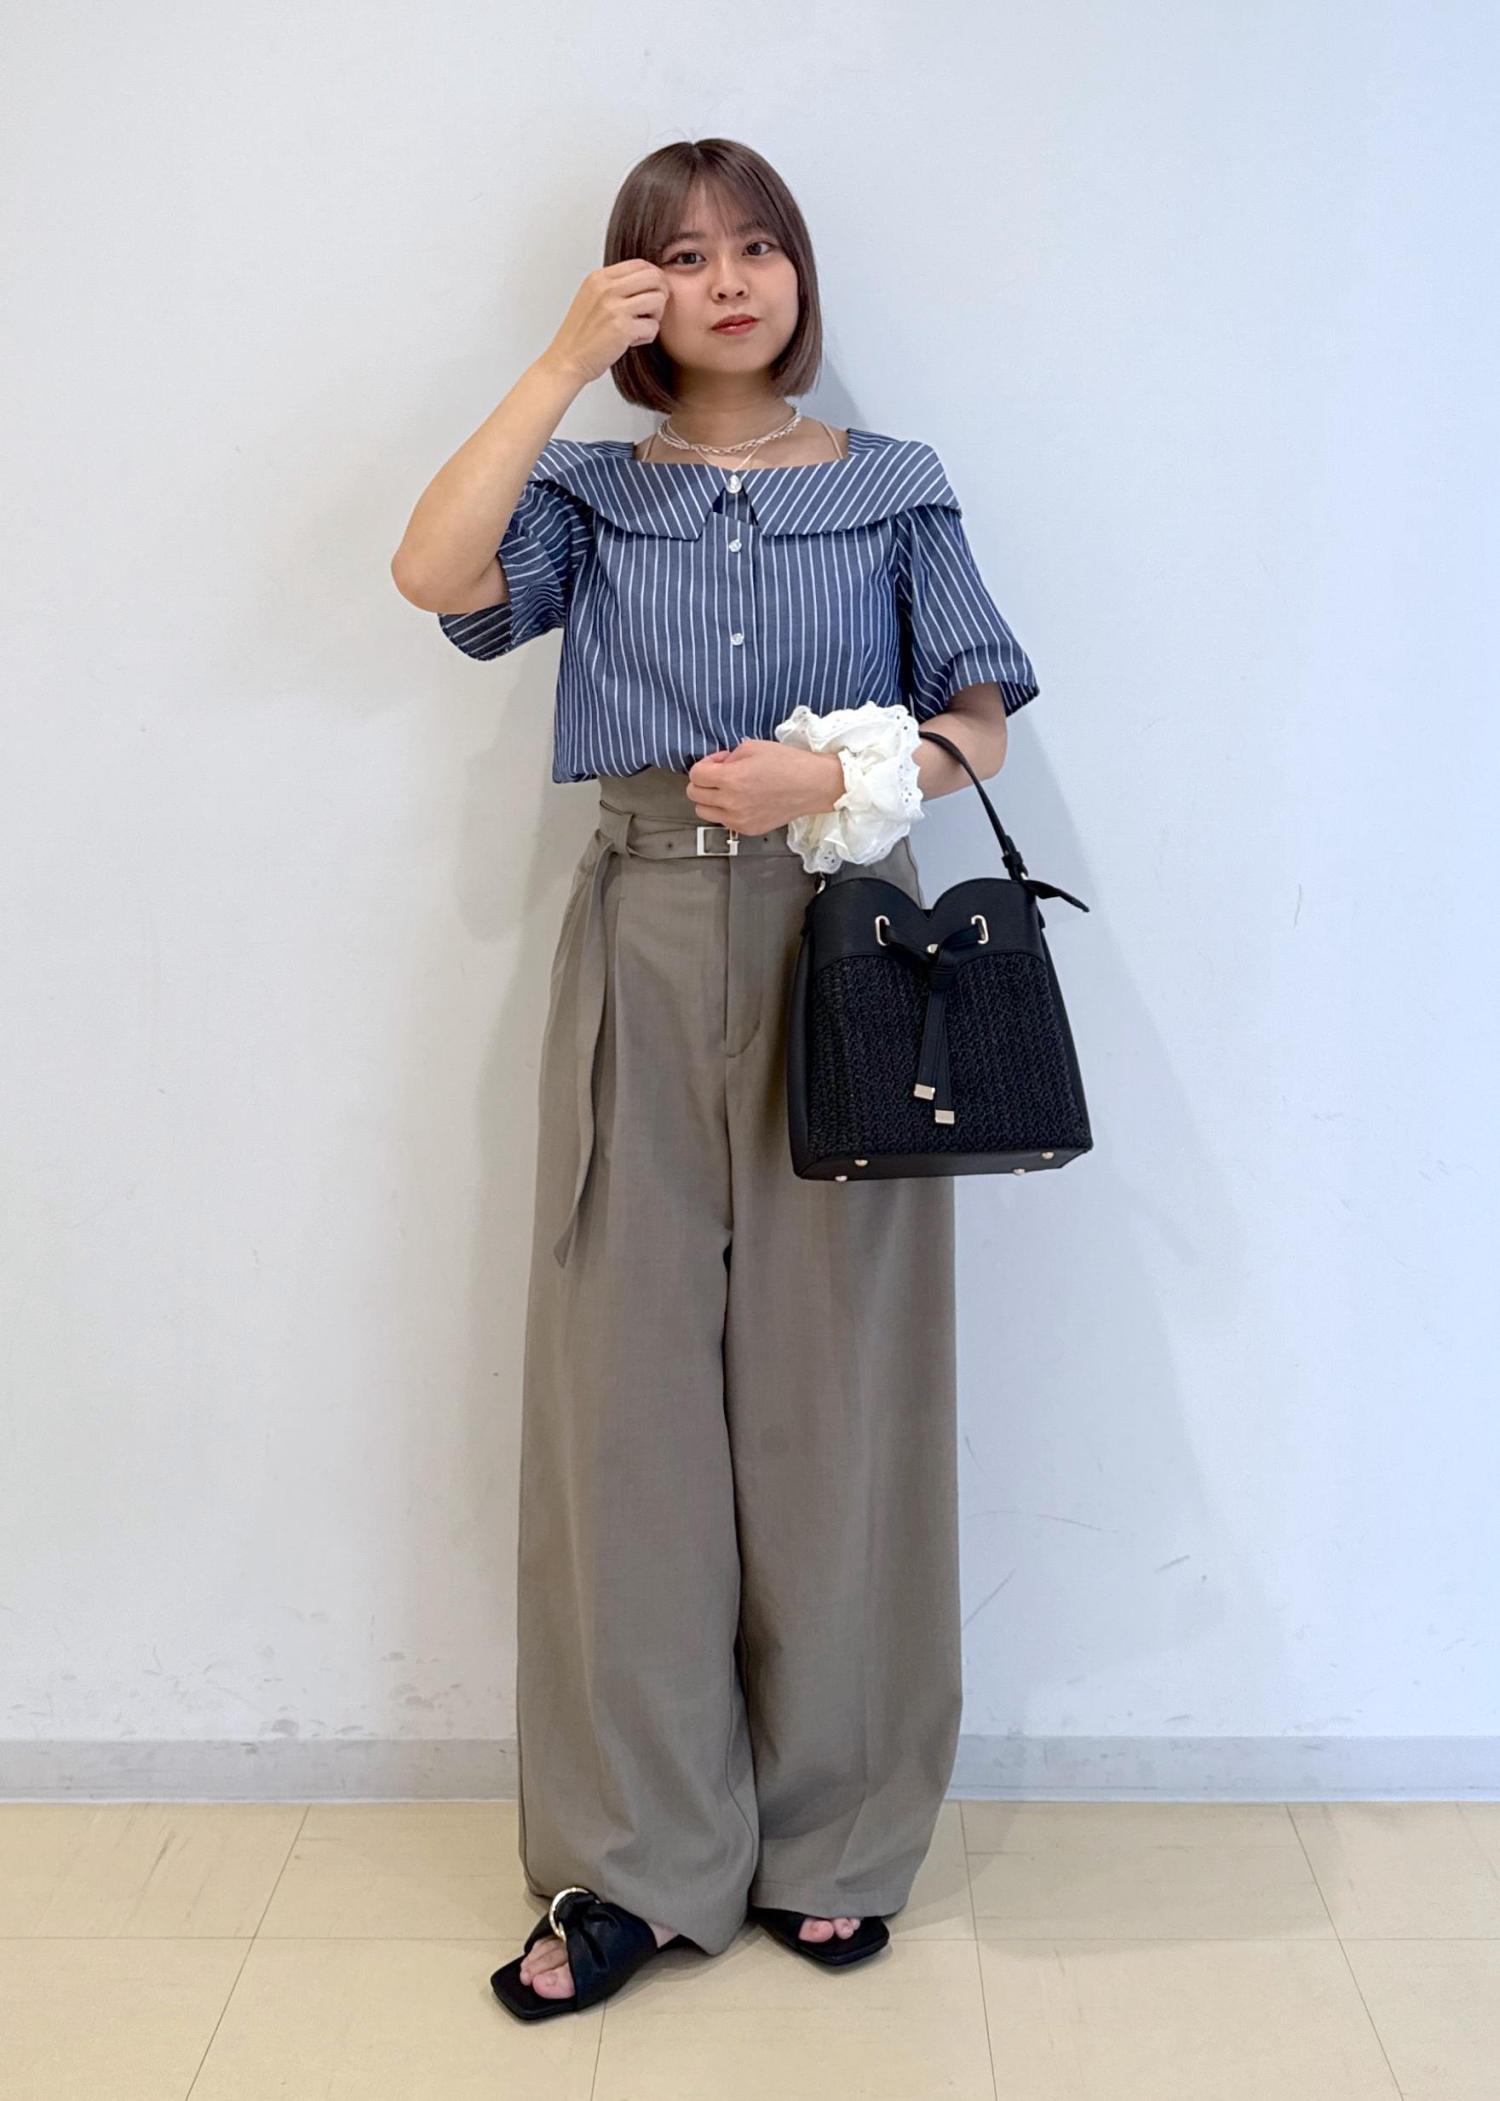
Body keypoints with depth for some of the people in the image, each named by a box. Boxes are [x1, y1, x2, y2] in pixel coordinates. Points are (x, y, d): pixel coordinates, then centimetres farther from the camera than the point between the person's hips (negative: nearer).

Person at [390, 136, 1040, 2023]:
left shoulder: (892, 489, 13)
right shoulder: (595, 490, 13)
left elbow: (982, 719, 7)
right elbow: (435, 574, -7)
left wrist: (835, 775, -11)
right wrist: (565, 363, -5)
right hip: (648, 935, 1)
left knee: (838, 1375, 1)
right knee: (629, 1375, -2)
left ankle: (830, 1839, 17)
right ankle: (638, 1859, 10)